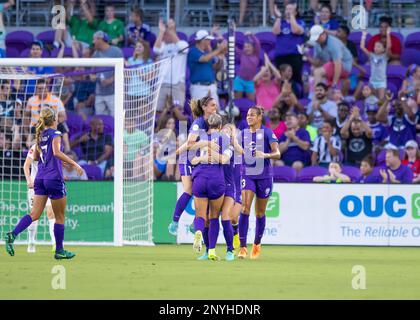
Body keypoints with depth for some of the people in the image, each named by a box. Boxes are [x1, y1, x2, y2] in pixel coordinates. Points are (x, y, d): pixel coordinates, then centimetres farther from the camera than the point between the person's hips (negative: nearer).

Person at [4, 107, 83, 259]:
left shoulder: (40, 135, 13)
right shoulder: (55, 133, -8)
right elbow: (57, 152, -24)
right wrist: (74, 164, -23)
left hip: (40, 178, 6)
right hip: (54, 178, -6)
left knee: (34, 214, 2)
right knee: (60, 217, 6)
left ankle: (12, 235, -19)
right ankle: (59, 251, 11)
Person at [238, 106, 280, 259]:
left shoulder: (267, 132, -5)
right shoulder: (243, 133, 7)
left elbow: (277, 154, -12)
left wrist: (265, 155, -30)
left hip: (264, 176, -2)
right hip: (247, 175, 2)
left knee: (260, 212, 10)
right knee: (245, 209, -16)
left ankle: (257, 244, 31)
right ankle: (243, 248, -18)